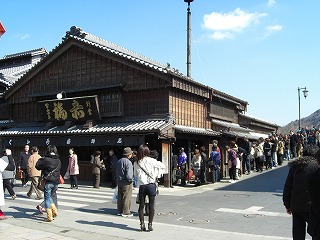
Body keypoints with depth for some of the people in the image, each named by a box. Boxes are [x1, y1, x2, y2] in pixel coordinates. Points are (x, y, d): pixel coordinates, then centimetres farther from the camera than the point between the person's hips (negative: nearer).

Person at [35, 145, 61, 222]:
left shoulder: (46, 159, -12)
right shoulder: (58, 161, 5)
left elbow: (37, 166, -2)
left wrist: (40, 159, 14)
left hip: (48, 182, -5)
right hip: (56, 182, 5)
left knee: (47, 198, 4)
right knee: (50, 197, 22)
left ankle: (49, 216, 3)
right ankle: (54, 211, 15)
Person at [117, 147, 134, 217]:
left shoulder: (118, 161, 9)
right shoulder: (128, 162, -18)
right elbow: (128, 174, -23)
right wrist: (131, 179, -7)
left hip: (119, 182, 8)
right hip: (126, 183, -8)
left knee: (120, 197, 15)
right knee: (127, 198, 0)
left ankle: (120, 211, 23)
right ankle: (126, 212, 5)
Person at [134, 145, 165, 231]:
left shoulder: (136, 163, 3)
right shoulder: (151, 161, -5)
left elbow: (135, 174, 13)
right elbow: (163, 166, -3)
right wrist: (157, 176, 4)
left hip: (141, 186, 2)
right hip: (151, 185, -2)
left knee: (141, 206, 11)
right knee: (151, 206, 5)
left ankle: (142, 224, 10)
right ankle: (150, 224, 5)